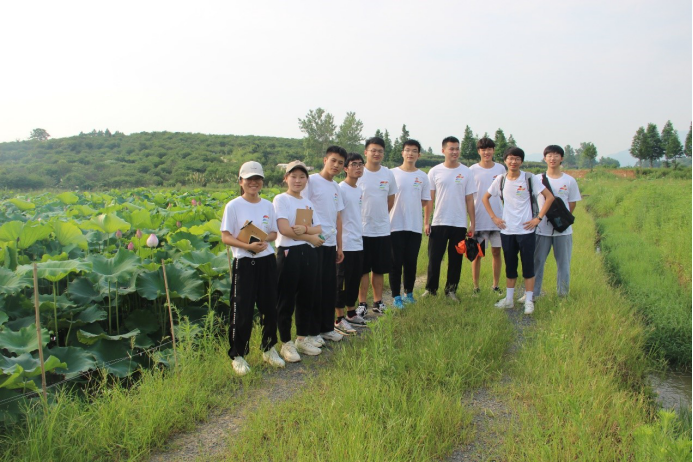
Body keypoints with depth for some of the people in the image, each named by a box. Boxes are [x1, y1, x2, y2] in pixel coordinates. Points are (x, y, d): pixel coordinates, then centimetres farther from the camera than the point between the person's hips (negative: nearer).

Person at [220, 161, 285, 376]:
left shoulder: (268, 205, 7)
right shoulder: (233, 206, -5)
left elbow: (274, 233, 11)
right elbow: (225, 237, -8)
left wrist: (265, 240, -12)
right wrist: (248, 245, -22)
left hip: (267, 261, 4)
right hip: (244, 263, -4)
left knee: (269, 307, 12)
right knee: (242, 310, -1)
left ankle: (268, 349, 29)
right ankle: (237, 355, 15)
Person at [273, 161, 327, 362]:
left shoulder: (308, 202, 15)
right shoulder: (281, 199, -4)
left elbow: (318, 229, 5)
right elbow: (284, 229, -15)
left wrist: (305, 228, -17)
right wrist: (310, 237, -8)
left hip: (309, 253, 6)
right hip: (289, 253, -6)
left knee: (307, 297, 13)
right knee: (286, 300, 1)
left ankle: (303, 338, 27)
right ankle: (286, 343, 12)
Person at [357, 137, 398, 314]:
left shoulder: (388, 174, 5)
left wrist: (381, 216, 13)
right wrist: (364, 218, -3)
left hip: (383, 229, 3)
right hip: (362, 229, -3)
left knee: (380, 269, 11)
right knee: (362, 269, 4)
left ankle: (378, 301, 24)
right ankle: (362, 303, 15)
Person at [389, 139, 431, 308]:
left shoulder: (423, 177, 7)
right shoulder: (392, 173, -1)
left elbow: (425, 200, 11)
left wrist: (410, 208, 1)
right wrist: (399, 209, -6)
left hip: (415, 226, 2)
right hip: (396, 225, -2)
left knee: (411, 262, 9)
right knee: (396, 262, 0)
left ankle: (409, 293, 24)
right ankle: (396, 296, 10)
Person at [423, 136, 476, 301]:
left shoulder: (467, 172, 3)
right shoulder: (435, 171, 2)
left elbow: (469, 200, 4)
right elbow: (429, 199, 3)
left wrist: (472, 223, 0)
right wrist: (426, 222, -2)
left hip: (459, 224, 1)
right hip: (438, 223, 0)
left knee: (455, 260, 8)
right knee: (434, 259, 3)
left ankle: (451, 290, 21)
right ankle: (430, 289, 18)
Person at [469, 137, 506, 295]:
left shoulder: (501, 168, 6)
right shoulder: (472, 170, -2)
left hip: (498, 219, 2)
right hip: (479, 220, -2)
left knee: (496, 252, 8)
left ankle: (496, 285, 20)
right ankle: (476, 286, 13)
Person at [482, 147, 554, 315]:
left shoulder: (529, 178, -5)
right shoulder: (500, 180, 4)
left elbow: (549, 197, -4)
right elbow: (485, 198, 15)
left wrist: (538, 218, -8)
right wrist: (493, 217, 6)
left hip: (526, 230, -3)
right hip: (506, 230, 3)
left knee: (528, 266, 2)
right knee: (510, 267, 12)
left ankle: (529, 301, 11)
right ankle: (509, 299, 22)